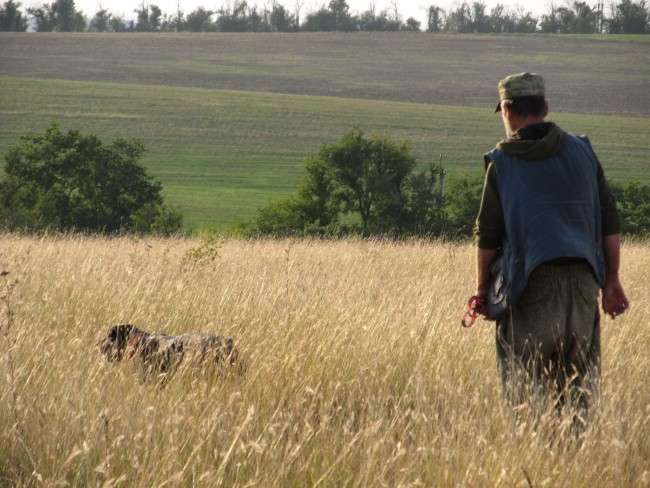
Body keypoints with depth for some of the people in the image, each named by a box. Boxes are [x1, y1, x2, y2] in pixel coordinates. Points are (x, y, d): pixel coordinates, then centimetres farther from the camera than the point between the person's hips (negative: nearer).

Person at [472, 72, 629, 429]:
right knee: (579, 384, 9)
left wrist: (482, 288, 10)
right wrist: (611, 279, 12)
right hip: (583, 279, 3)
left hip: (532, 283, -3)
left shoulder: (500, 163, 1)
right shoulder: (582, 151, 9)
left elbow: (487, 236, 0)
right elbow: (610, 222, 8)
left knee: (523, 383, 2)